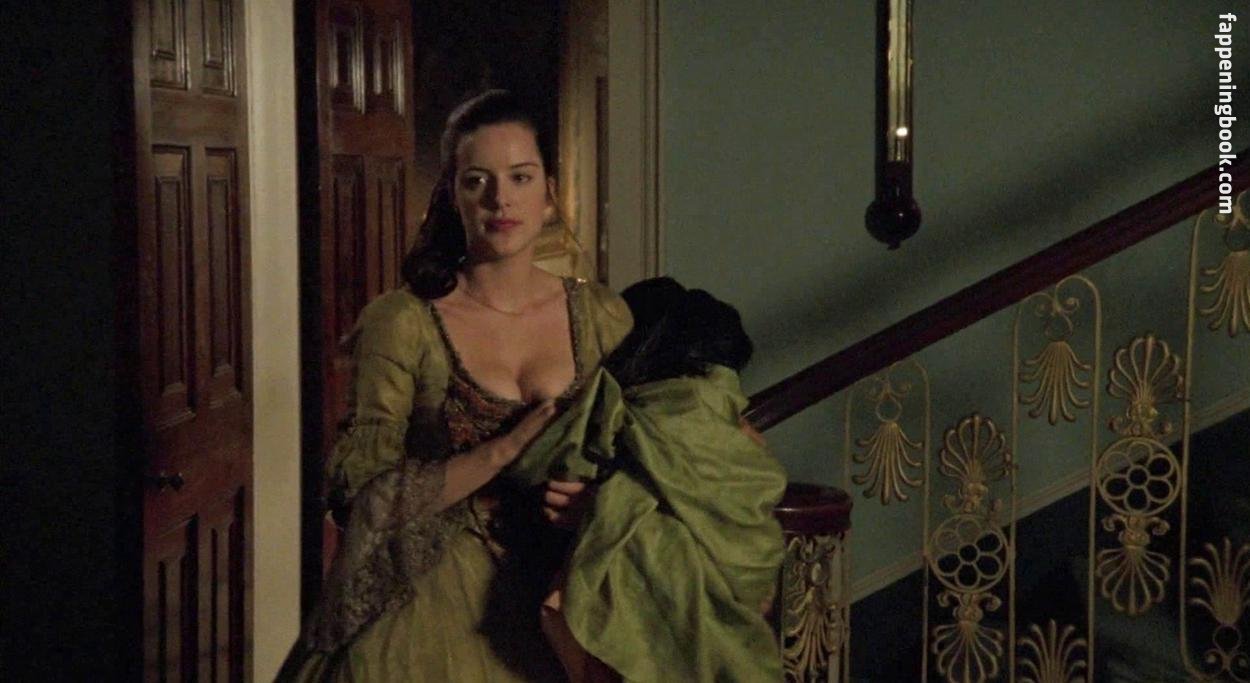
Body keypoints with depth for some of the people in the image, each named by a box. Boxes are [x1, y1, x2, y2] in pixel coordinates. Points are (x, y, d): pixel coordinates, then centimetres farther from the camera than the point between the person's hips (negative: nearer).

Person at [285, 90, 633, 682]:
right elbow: (364, 495, -13)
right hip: (439, 605, -3)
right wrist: (506, 449, -21)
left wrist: (599, 497, -11)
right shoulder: (400, 323, -9)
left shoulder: (603, 316, 2)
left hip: (559, 602, 3)